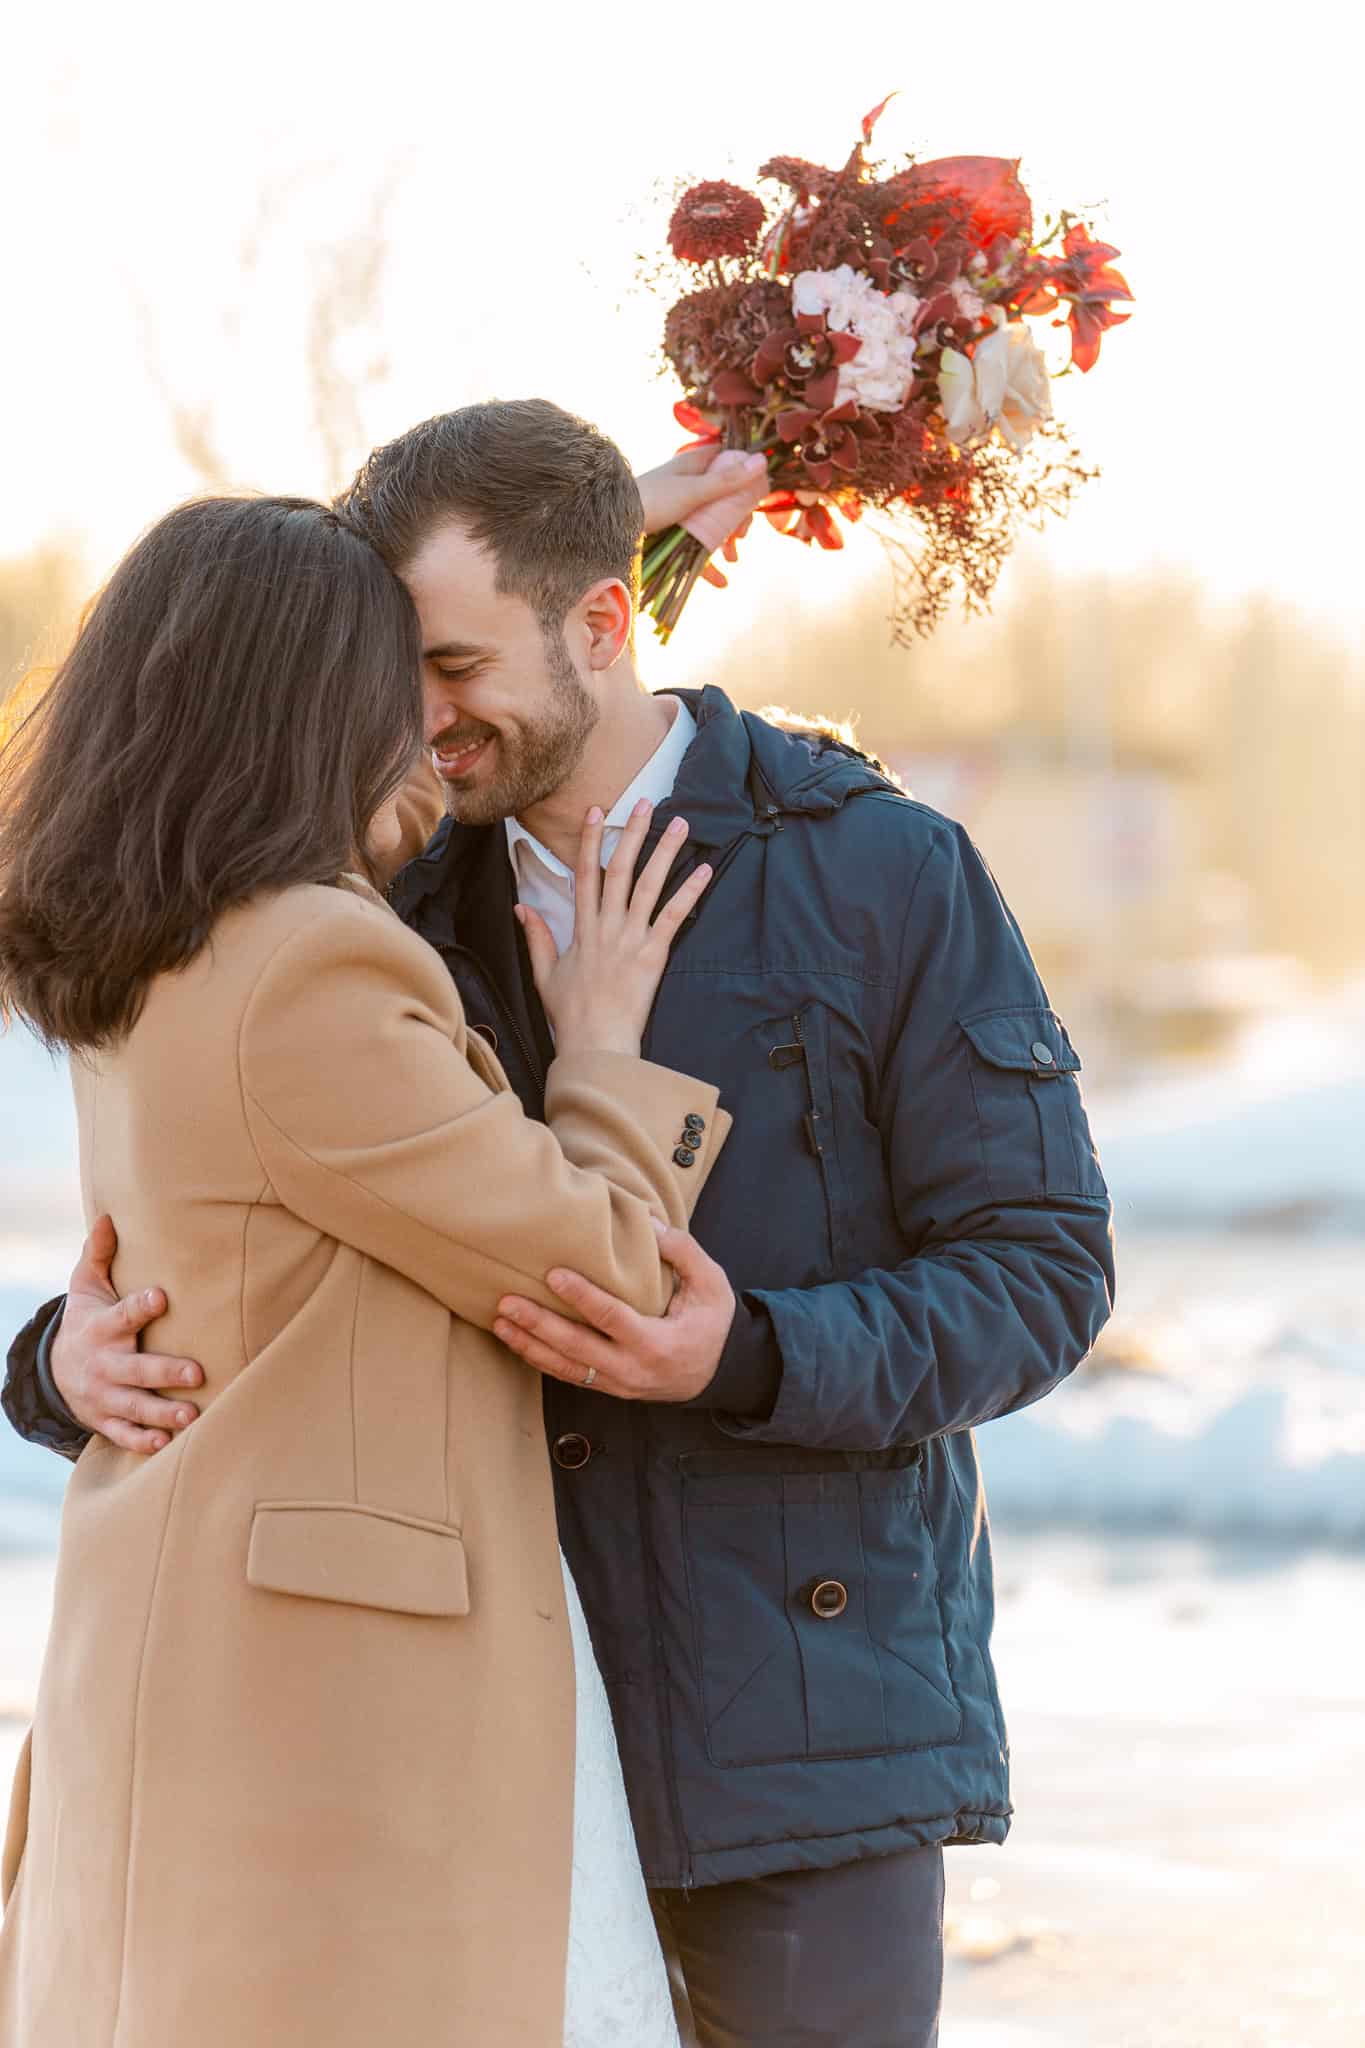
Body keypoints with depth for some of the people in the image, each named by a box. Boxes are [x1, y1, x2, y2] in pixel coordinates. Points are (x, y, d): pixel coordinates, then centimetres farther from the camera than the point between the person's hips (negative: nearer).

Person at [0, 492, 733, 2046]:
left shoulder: (130, 985, 10)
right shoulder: (310, 980, -18)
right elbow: (601, 1271, -13)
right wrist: (606, 1044, 4)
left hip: (178, 1659, 10)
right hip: (334, 1686, -10)